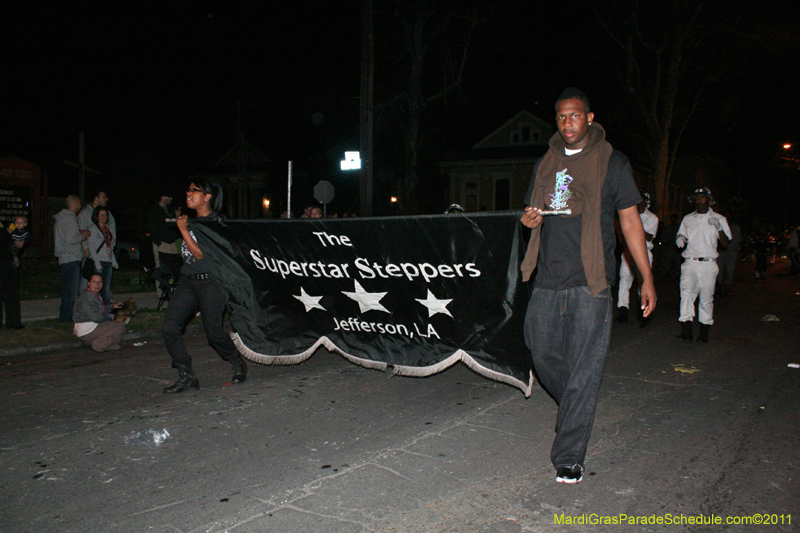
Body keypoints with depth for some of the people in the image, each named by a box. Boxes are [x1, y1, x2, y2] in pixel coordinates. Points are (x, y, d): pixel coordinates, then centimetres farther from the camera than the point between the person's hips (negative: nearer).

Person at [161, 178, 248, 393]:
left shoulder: (215, 222, -10)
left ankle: (239, 365, 24)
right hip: (187, 280, 7)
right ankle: (187, 377, 5)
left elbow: (200, 253, -19)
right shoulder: (191, 219, 13)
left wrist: (183, 229, -16)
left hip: (209, 282, -7)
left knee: (213, 332, -3)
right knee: (169, 327, -5)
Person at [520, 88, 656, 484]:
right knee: (543, 352, 10)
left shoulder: (611, 162, 2)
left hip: (590, 282, -5)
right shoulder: (545, 164, 15)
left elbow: (630, 221, 3)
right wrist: (529, 219, -2)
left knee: (583, 370, -4)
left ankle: (569, 457, 5)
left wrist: (646, 278, 1)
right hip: (548, 279, 5)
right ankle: (575, 411, 38)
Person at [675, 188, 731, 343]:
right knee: (686, 291, -18)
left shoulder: (718, 219, 8)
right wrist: (680, 239, -1)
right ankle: (686, 331, -21)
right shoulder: (687, 219, 15)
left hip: (708, 264, -1)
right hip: (690, 262, 1)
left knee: (706, 298, 1)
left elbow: (725, 244, 3)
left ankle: (704, 332, 13)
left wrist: (719, 228, -14)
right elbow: (681, 236, 24)